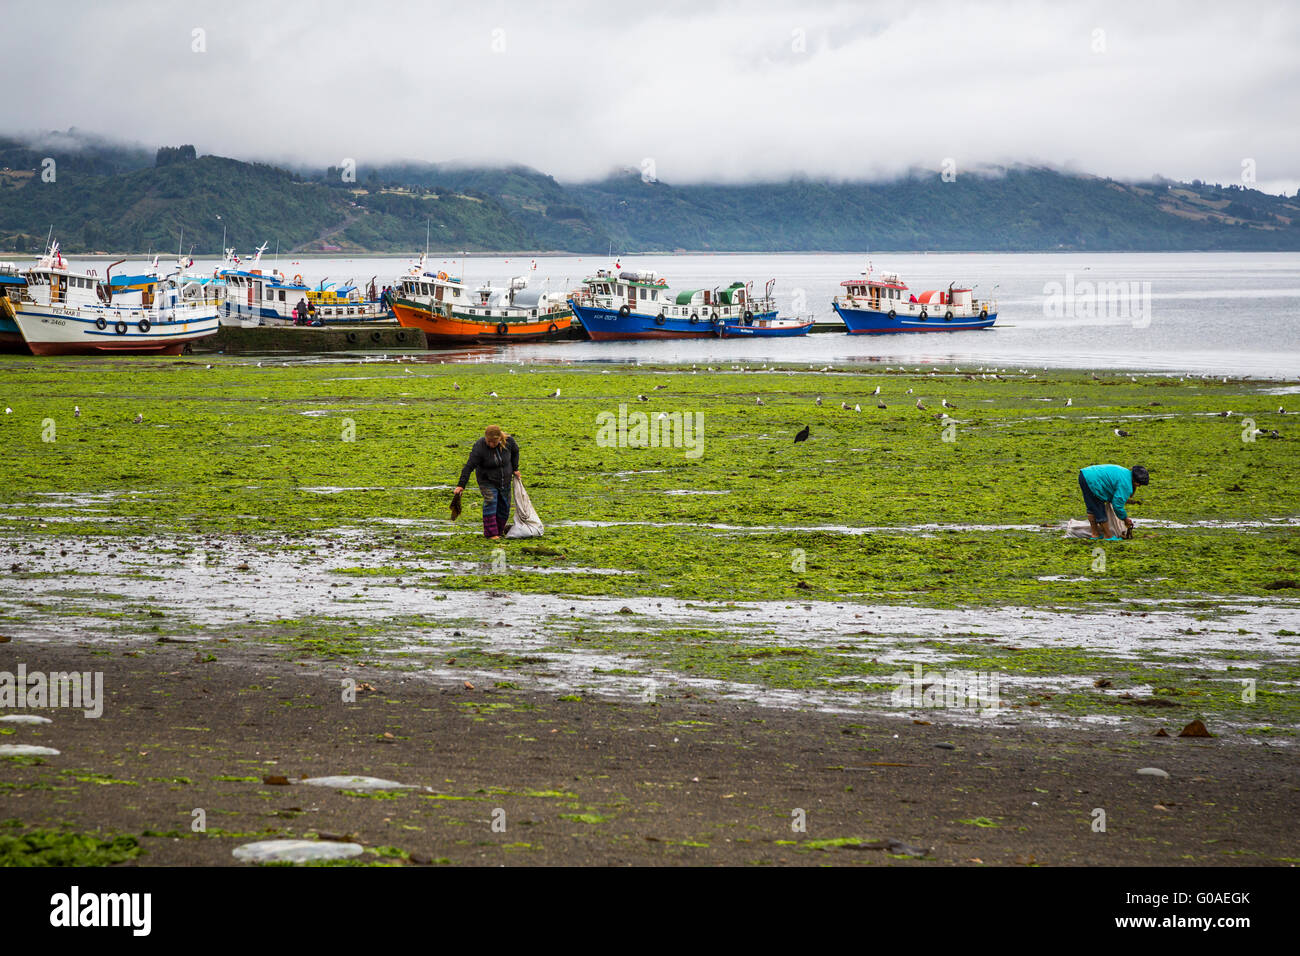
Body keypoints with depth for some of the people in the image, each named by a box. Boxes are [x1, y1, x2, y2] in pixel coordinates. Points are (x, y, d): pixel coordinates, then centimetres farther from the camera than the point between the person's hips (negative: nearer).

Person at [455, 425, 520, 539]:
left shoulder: (508, 441, -16)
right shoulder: (479, 447, -26)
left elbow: (515, 452, 8)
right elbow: (469, 466, -27)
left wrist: (515, 469, 8)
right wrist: (461, 485, -31)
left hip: (505, 481, 4)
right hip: (487, 482, -4)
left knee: (504, 506, 5)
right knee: (490, 502, -21)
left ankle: (499, 531, 21)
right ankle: (490, 533, -21)